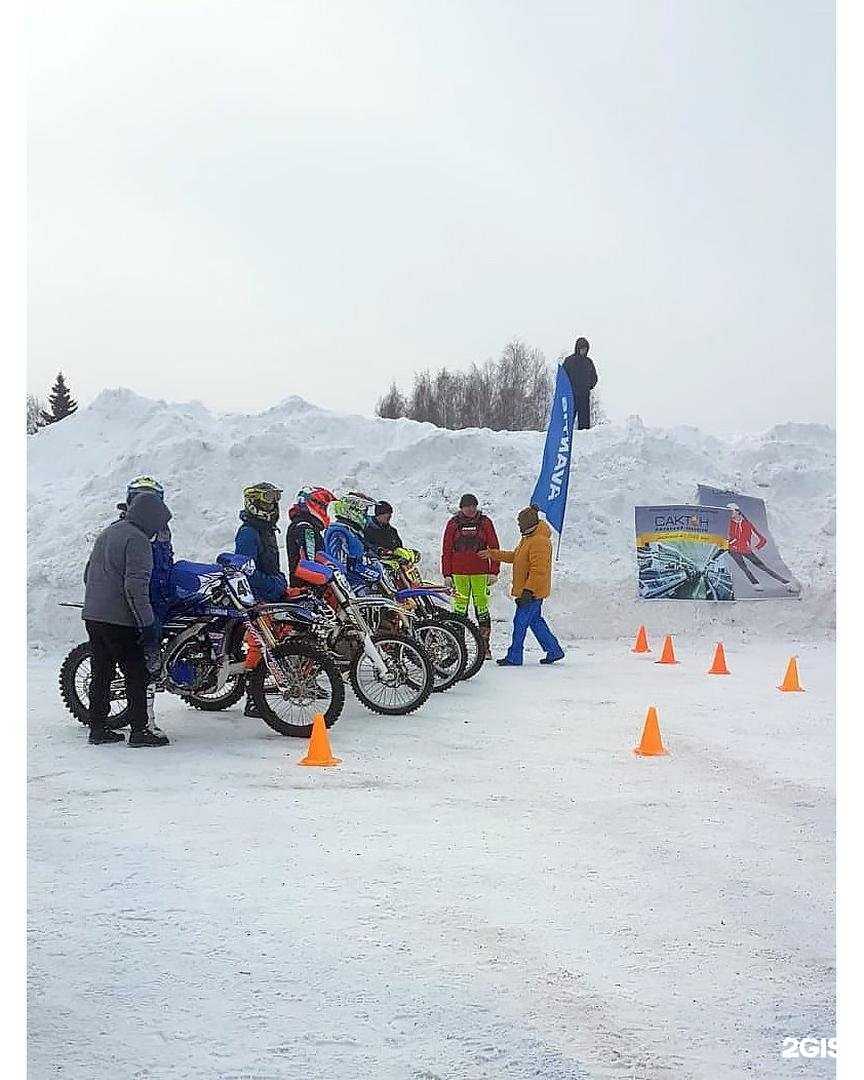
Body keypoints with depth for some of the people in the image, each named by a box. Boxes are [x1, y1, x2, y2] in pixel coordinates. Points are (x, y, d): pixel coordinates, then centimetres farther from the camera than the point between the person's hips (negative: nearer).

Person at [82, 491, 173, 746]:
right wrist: (147, 623, -19)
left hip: (92, 616, 9)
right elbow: (136, 587, -21)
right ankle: (140, 731, -1)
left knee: (101, 674, 13)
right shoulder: (137, 540, -13)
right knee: (137, 674, -2)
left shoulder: (106, 533, 17)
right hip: (119, 620, -9)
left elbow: (88, 574, 25)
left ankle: (98, 728, 17)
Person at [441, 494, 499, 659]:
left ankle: (485, 645, 3)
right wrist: (447, 574, 3)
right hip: (459, 572, 0)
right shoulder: (454, 523, 6)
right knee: (460, 608, -1)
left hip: (480, 572, 0)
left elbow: (494, 548, 7)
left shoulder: (485, 522, 6)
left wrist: (494, 571, 1)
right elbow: (446, 549, 8)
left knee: (482, 607, -2)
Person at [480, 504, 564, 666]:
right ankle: (554, 650, 23)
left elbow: (538, 570, -25)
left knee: (520, 622, -4)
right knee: (535, 621, 16)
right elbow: (514, 556, 26)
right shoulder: (528, 538, 14)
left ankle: (514, 657, 3)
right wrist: (493, 554, 24)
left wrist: (528, 590, -27)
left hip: (532, 592, -11)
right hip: (526, 590, 11)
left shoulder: (539, 542, -21)